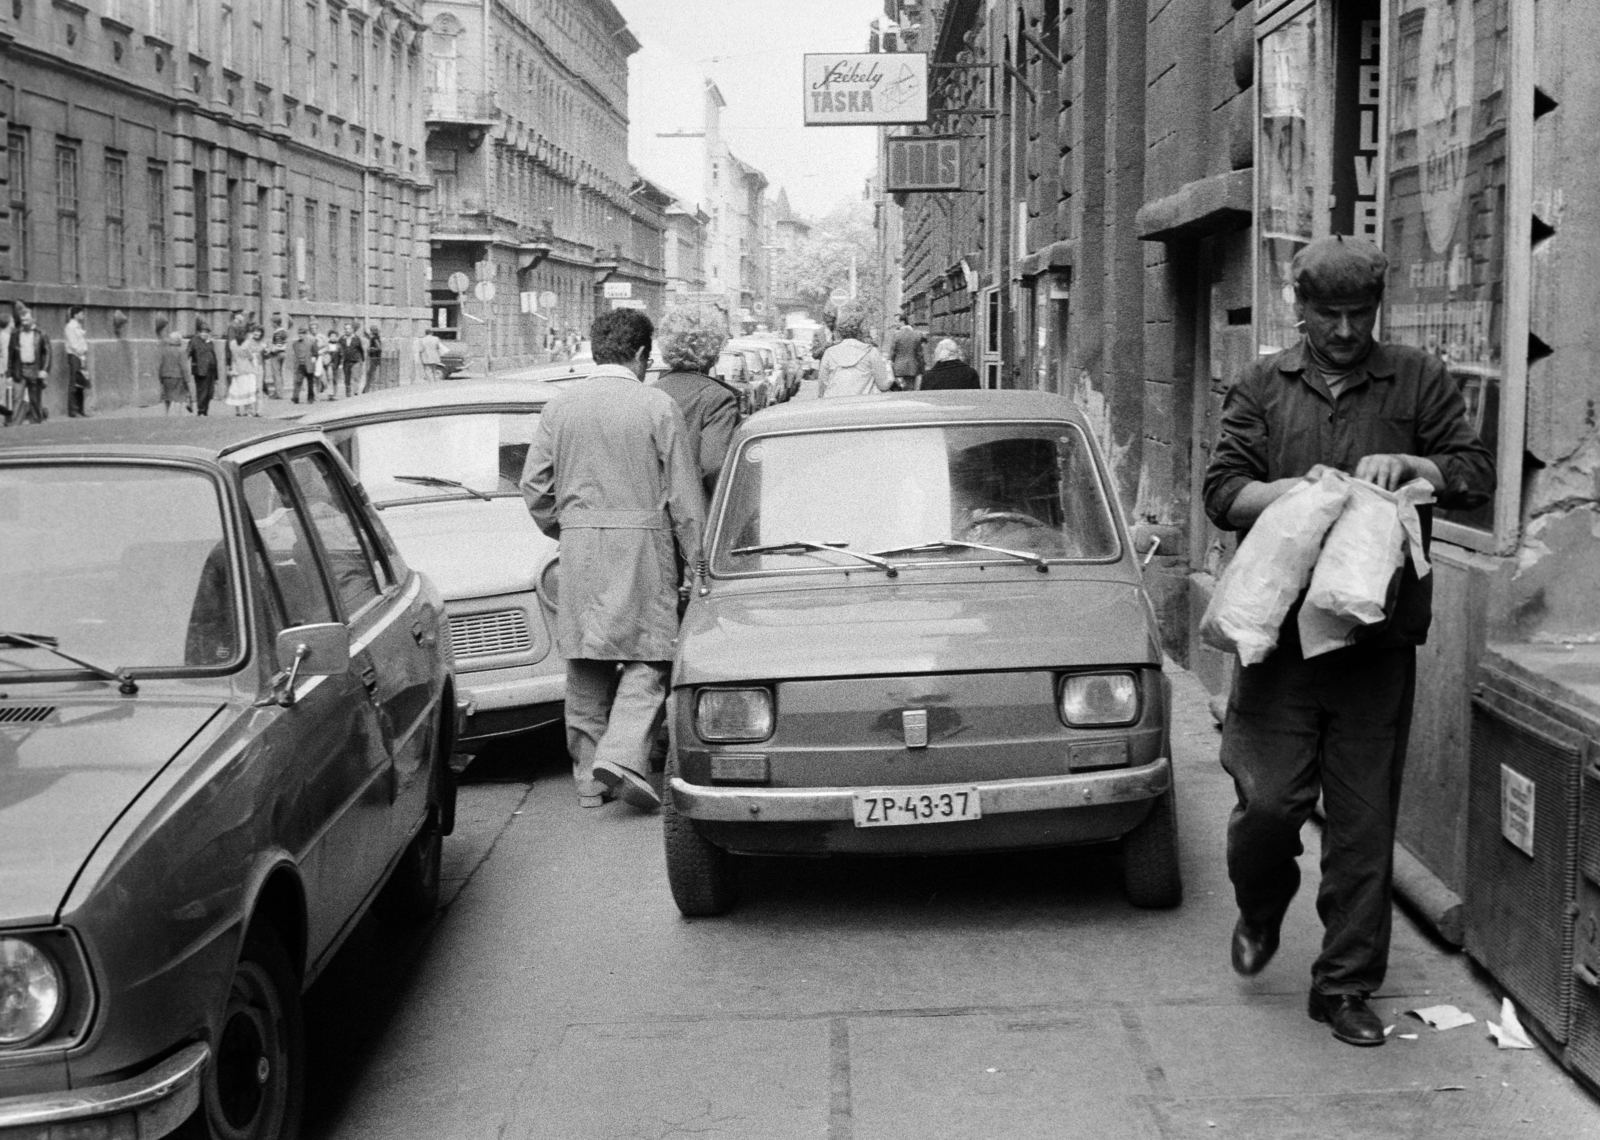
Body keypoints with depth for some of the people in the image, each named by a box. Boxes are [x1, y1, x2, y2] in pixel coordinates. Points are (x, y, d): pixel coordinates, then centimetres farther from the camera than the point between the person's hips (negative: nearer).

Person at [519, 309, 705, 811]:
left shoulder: (560, 406, 6)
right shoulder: (657, 406, -4)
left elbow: (534, 485, 7)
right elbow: (683, 493, -3)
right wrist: (695, 559, 4)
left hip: (578, 542, 4)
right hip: (642, 542, -4)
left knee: (585, 664, 9)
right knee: (647, 657, 0)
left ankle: (589, 778, 14)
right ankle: (622, 754, -17)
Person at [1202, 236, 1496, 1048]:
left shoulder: (1419, 383, 10)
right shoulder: (1261, 388, 10)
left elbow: (1477, 477, 7)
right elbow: (1222, 493, 3)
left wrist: (1411, 465, -12)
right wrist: (1302, 492, -13)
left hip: (1380, 643, 1)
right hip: (1280, 636, 0)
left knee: (1364, 822, 3)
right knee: (1269, 800, -6)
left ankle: (1345, 986, 16)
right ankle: (1260, 914, 27)